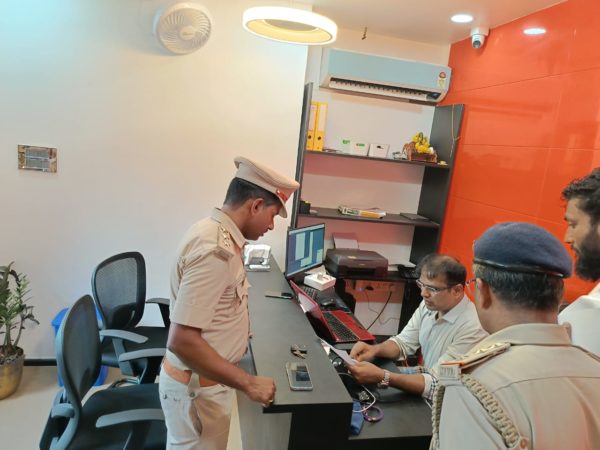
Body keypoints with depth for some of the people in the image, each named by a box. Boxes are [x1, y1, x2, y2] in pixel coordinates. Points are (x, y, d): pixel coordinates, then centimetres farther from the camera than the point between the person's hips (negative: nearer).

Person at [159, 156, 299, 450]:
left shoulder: (214, 232, 1)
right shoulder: (214, 251, -29)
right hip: (197, 386, -9)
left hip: (202, 378, 9)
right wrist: (248, 383, -26)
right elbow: (182, 340, -32)